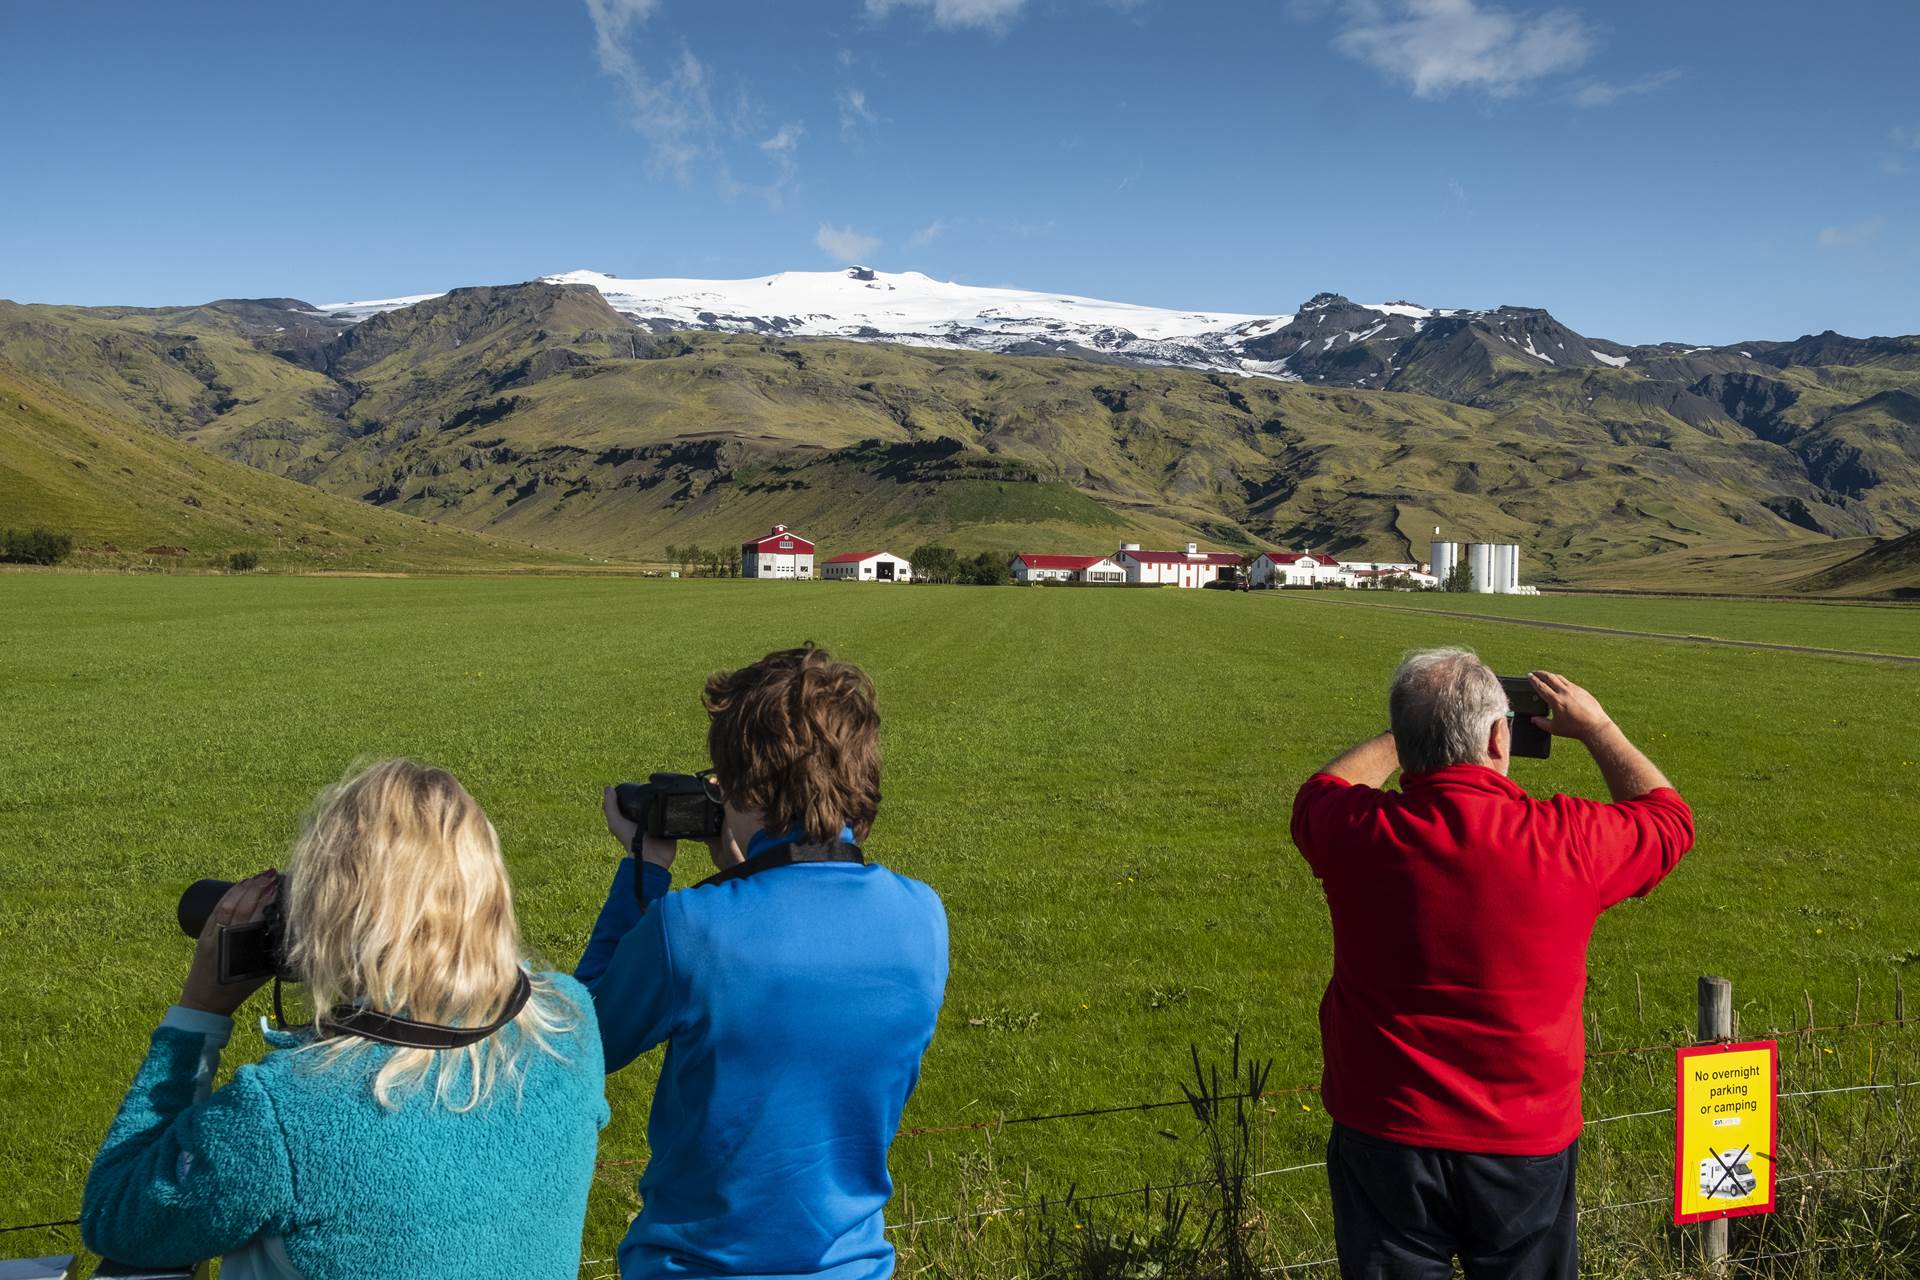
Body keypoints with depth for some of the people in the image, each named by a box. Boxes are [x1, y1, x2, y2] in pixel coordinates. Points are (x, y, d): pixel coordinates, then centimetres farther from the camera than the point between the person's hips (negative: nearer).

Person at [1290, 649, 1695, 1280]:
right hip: (1527, 1148, 0)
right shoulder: (1566, 842, -18)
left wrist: (1412, 729, 18)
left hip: (1384, 1143, 0)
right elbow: (1667, 816, 5)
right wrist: (1595, 726, 16)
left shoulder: (1358, 833, -16)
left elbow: (1319, 791, 11)